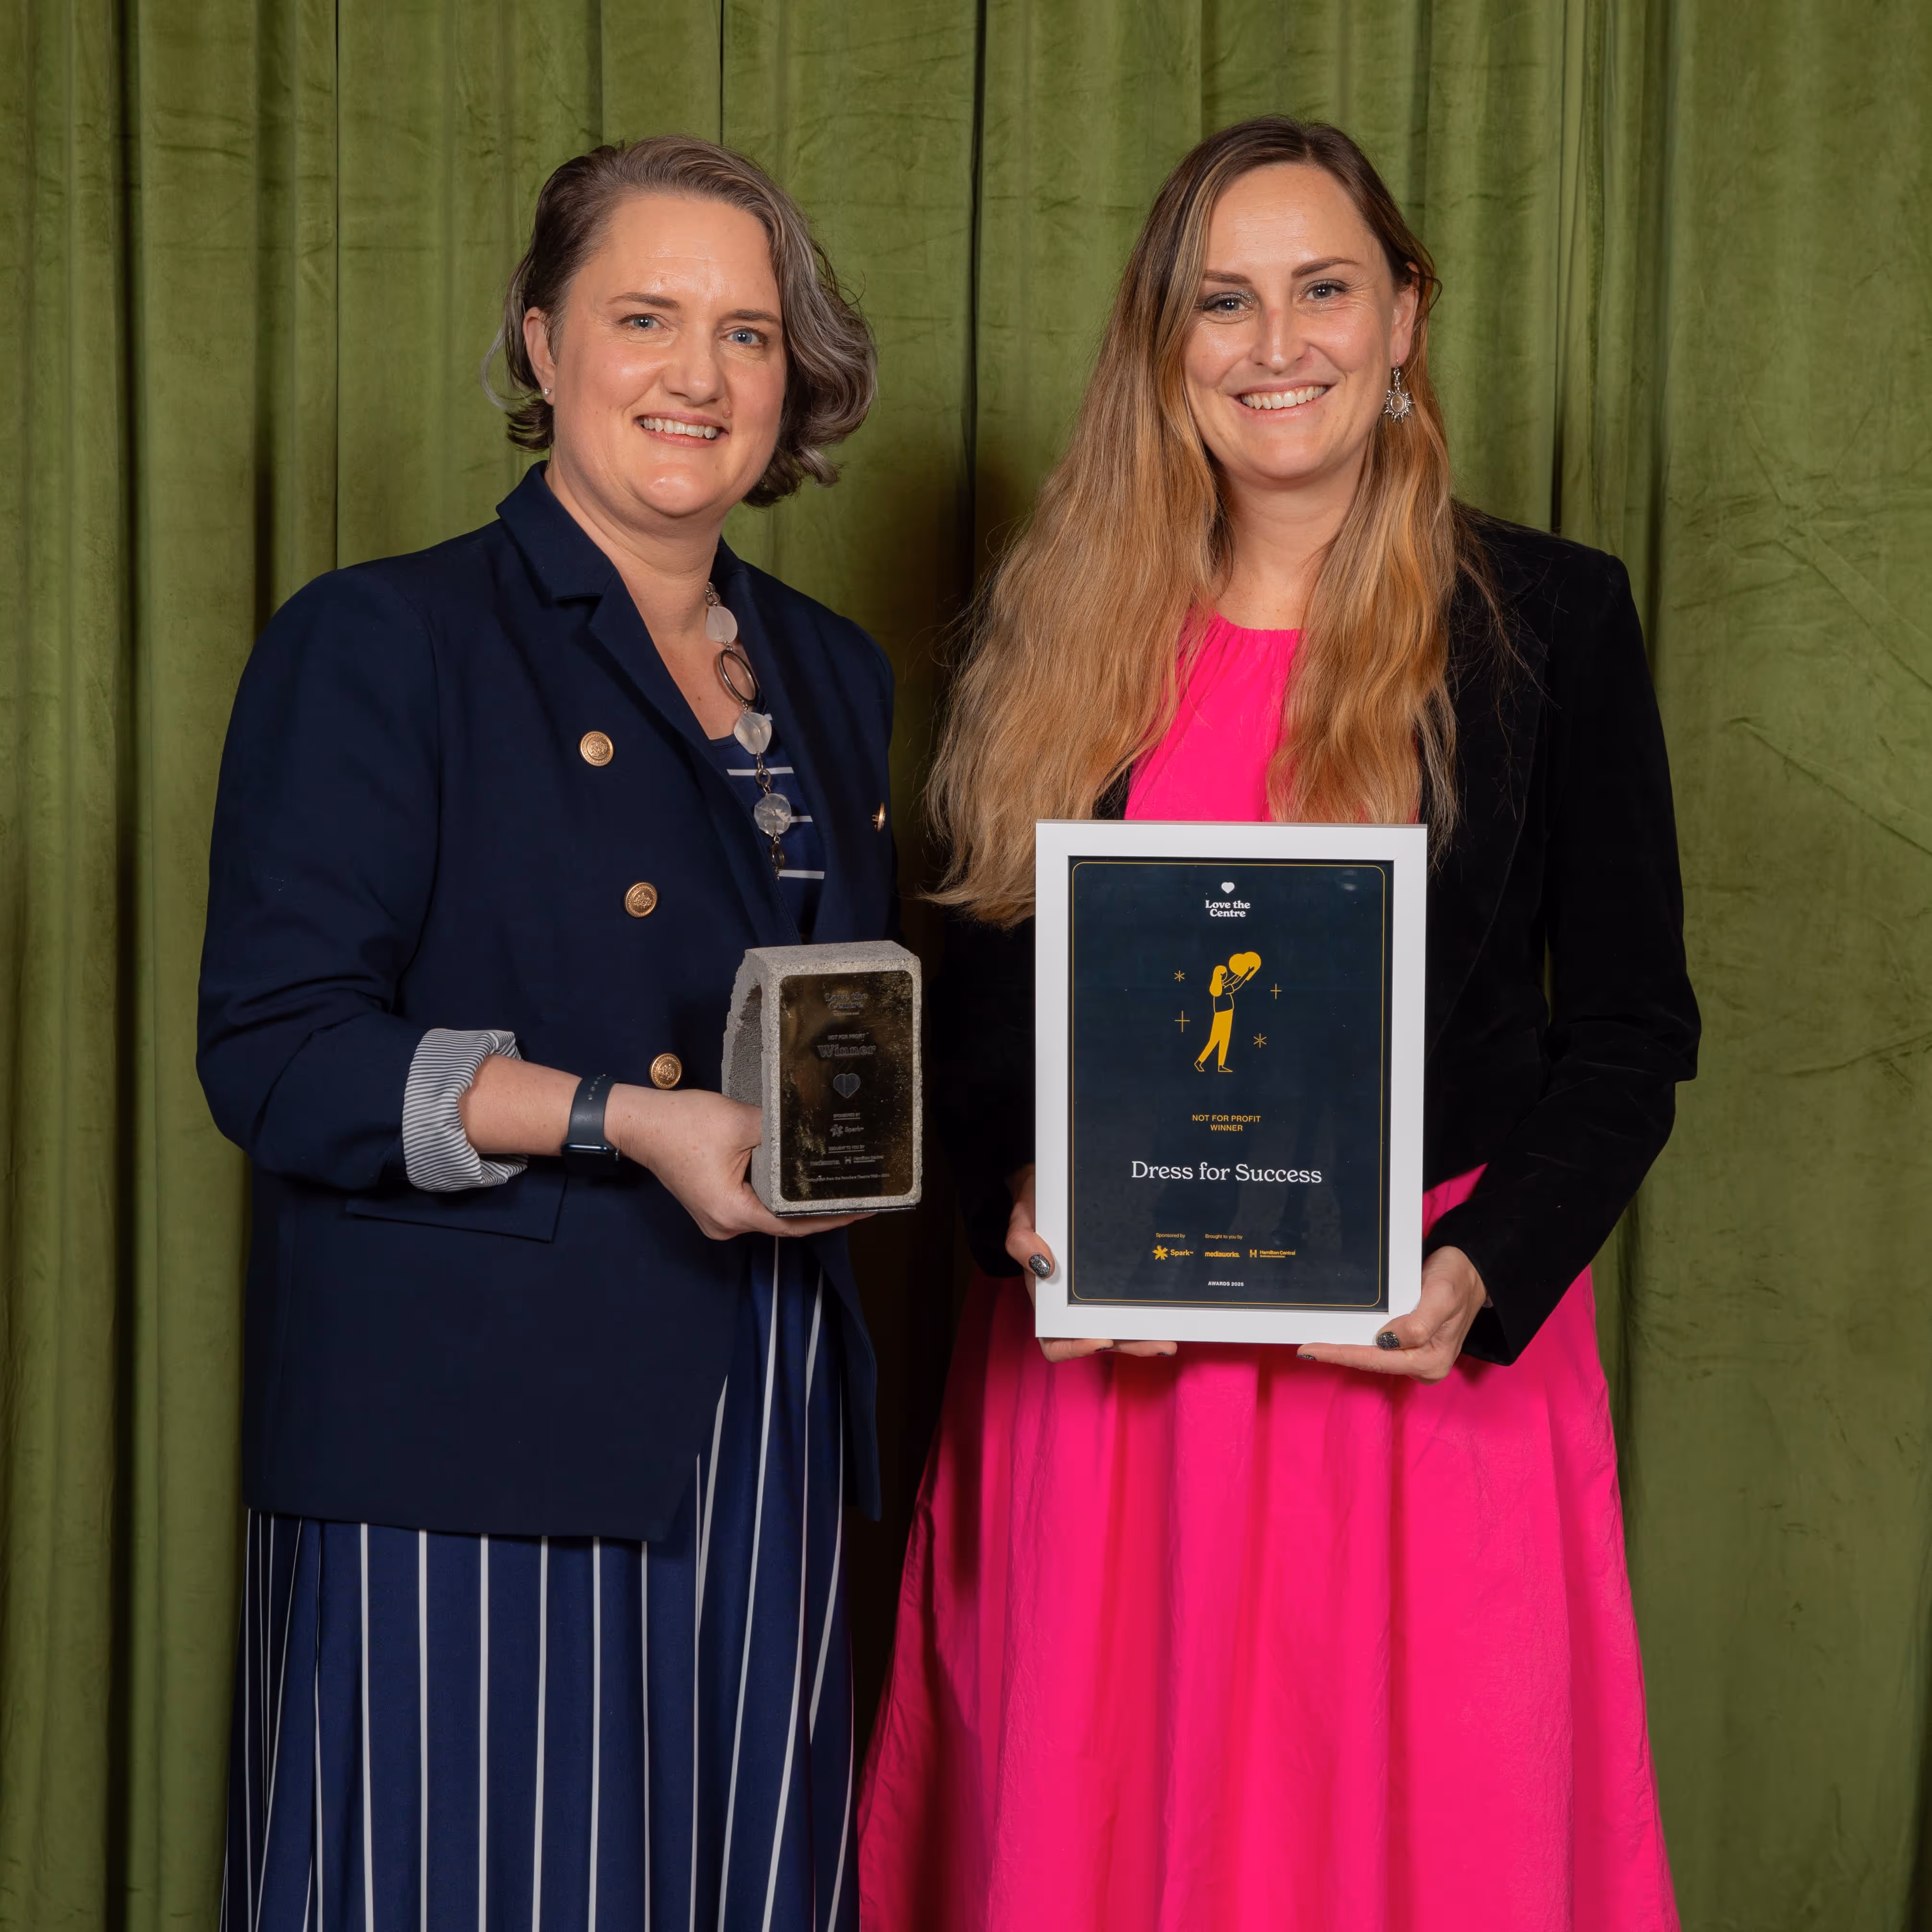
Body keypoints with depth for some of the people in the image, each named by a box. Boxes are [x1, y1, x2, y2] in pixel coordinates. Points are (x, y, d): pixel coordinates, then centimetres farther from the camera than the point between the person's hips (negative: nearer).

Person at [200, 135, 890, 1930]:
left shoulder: (834, 680, 16)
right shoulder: (377, 644, -2)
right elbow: (275, 1048, -11)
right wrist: (623, 1120, -21)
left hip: (773, 1443, 6)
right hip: (469, 1452, -5)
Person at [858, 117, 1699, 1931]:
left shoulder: (1548, 619, 1)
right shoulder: (1047, 631, 8)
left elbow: (1630, 1025, 0)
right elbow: (976, 1003, 10)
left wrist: (1483, 1280, -15)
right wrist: (1021, 1210, -9)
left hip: (1426, 1353, -2)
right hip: (1100, 1365, 2)